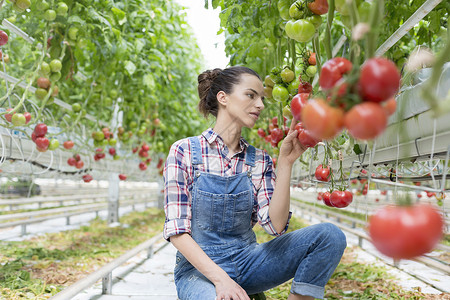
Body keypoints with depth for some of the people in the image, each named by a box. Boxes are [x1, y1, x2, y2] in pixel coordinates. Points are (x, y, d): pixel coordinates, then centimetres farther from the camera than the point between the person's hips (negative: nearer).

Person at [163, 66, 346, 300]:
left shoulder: (259, 160, 4)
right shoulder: (184, 151, -6)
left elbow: (275, 225, -8)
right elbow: (177, 231, -10)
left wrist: (285, 163, -13)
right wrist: (220, 278, -22)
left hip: (246, 262, 5)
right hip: (199, 269, -4)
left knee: (329, 235, -14)